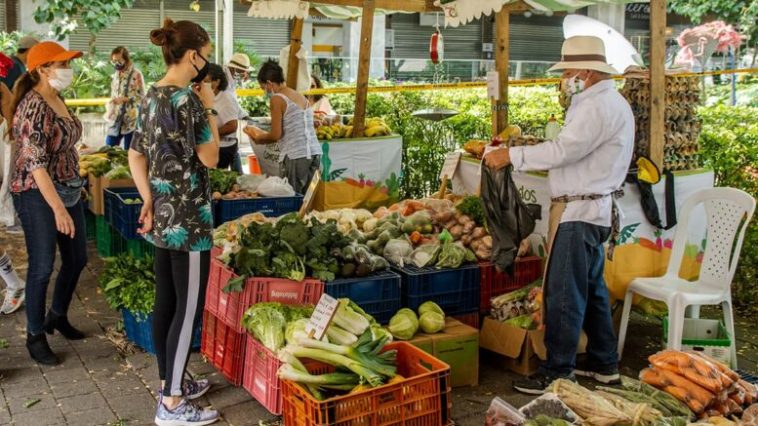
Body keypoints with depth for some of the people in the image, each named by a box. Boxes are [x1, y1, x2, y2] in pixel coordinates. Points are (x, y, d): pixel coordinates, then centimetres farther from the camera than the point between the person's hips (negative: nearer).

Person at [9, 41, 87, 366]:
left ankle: (57, 317, 37)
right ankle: (35, 336, 17)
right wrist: (58, 208, -30)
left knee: (76, 259, 16)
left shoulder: (57, 99, 6)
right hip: (38, 195, -9)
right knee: (42, 267, 1)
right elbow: (36, 163, -26)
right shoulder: (33, 107, -21)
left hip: (69, 189, 9)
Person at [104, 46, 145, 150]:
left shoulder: (136, 74, -9)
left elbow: (141, 96, -12)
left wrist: (124, 99, -23)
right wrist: (109, 112, 11)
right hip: (115, 119, 6)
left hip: (131, 120, -6)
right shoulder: (116, 74, 13)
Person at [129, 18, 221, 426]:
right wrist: (209, 108, -4)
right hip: (188, 218, -9)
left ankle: (169, 382, 30)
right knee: (188, 309, 0)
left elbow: (136, 155, 11)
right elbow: (210, 158, -11)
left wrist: (149, 200, 6)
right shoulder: (188, 99, -18)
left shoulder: (151, 96, 9)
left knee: (165, 303, 16)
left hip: (162, 215, 9)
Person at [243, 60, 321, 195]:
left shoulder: (277, 99, -5)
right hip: (314, 152, 7)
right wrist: (264, 136, 24)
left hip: (296, 156, -7)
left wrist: (259, 139, 12)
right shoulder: (301, 97, 16)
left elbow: (276, 135, -8)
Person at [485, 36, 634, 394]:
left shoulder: (598, 105, -16)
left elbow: (563, 151, -24)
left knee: (564, 294, -6)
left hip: (579, 212, -11)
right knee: (591, 288, 18)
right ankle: (603, 364, 29)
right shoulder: (610, 102, 19)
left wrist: (511, 156, -18)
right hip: (594, 209, 11)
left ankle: (557, 373, 1)